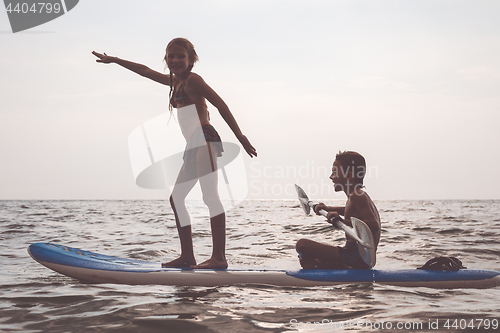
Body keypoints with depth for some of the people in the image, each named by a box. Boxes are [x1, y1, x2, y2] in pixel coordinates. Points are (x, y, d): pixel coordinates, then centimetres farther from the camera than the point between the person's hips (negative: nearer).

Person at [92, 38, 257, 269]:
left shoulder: (192, 79, -3)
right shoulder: (175, 81, 22)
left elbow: (220, 104, -9)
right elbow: (145, 71, 34)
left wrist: (240, 136, -14)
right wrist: (114, 60, 41)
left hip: (204, 140, -10)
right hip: (194, 145, 10)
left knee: (210, 196, -17)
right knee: (176, 198, 10)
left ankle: (219, 257, -22)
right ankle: (187, 256, 11)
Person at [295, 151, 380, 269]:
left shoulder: (357, 196, -14)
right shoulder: (359, 195, 17)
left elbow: (374, 225, -27)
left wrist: (343, 221, -31)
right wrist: (329, 209, 39)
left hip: (357, 257, -11)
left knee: (302, 244, -21)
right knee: (306, 259, 25)